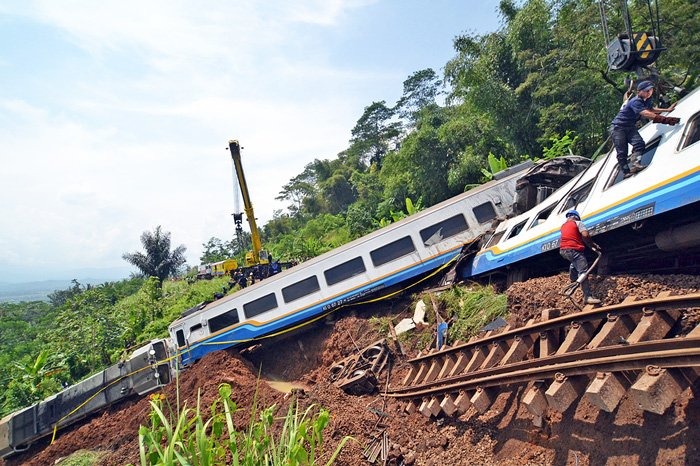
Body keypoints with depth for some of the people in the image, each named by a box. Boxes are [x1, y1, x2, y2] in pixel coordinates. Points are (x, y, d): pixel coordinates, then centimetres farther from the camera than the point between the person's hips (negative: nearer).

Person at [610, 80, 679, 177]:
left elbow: (651, 109, 31)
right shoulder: (635, 102, -25)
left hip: (630, 127, 8)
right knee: (622, 151, -13)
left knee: (639, 143, -18)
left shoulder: (647, 100, 7)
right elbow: (645, 114, -39)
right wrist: (665, 119, -45)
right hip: (618, 127, -8)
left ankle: (635, 165, -28)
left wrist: (667, 110, 25)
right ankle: (626, 172, -11)